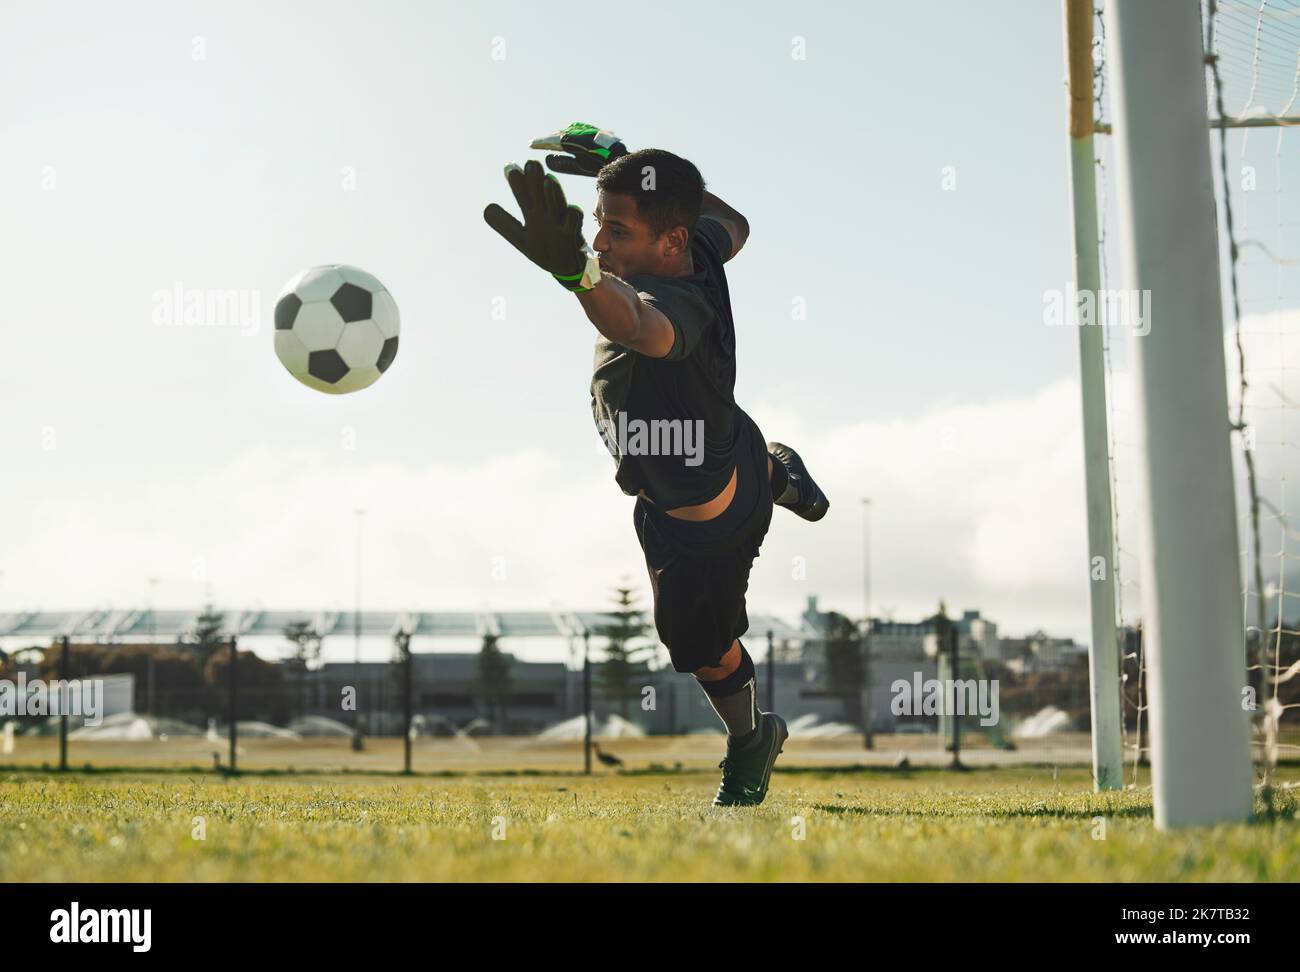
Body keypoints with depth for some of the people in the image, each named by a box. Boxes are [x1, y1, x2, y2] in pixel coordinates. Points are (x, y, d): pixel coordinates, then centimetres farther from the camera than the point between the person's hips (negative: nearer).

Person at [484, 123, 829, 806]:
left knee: (702, 646, 21)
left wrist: (576, 271, -93)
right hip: (727, 451, 7)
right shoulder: (700, 251, -22)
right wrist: (629, 166, 2)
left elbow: (643, 327, -73)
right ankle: (776, 477, 70)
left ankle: (751, 741, 50)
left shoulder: (678, 304, -46)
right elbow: (734, 225, 3)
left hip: (703, 530, -7)